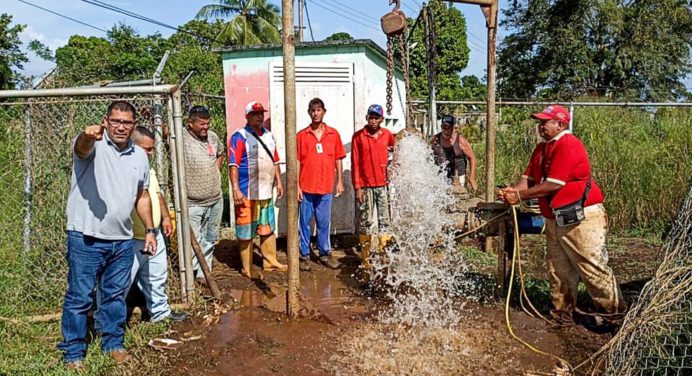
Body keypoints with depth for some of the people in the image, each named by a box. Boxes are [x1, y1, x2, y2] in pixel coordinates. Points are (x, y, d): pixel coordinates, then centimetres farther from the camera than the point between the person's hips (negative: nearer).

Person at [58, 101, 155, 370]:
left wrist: (149, 229, 14)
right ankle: (73, 351, 21)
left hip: (122, 240, 5)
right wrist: (88, 135, -59)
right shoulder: (94, 144, -9)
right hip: (85, 238, -5)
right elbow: (82, 148, -35)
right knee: (79, 297, 5)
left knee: (115, 295, 17)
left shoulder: (140, 155, 8)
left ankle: (113, 343, 33)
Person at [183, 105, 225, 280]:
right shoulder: (181, 138, -14)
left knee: (210, 240, 18)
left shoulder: (212, 136, 6)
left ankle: (203, 273, 34)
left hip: (216, 200, 7)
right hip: (193, 204, -6)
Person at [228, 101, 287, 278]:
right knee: (246, 232, 3)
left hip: (267, 192, 7)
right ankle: (247, 268, 13)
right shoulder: (239, 137, -9)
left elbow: (275, 161, 18)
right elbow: (233, 165, -15)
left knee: (268, 229, 16)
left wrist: (279, 182, 14)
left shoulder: (268, 135, 12)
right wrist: (235, 189, -22)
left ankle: (270, 262, 29)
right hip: (247, 193, -7)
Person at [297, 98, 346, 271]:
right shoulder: (301, 135, 0)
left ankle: (325, 253, 23)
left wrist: (340, 181, 5)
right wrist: (297, 186, -4)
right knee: (305, 222, 6)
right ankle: (305, 255, 16)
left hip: (326, 187, 1)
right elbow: (297, 162, 0)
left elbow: (338, 159, 9)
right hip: (306, 187, -1)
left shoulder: (333, 134, 5)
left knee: (324, 222, 10)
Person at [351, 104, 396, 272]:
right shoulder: (358, 136, -3)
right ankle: (365, 258, 11)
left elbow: (393, 150, 28)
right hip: (365, 186, -3)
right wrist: (357, 187, -8)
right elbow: (355, 163, -4)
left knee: (385, 220, 5)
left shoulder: (387, 135, 5)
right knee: (366, 222, 2)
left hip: (383, 184, 3)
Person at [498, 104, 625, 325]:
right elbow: (530, 178, 9)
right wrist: (512, 191, -11)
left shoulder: (568, 145, -16)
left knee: (593, 268, -2)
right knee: (558, 270, 14)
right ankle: (562, 313, 26)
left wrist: (520, 196, -17)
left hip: (580, 218, -9)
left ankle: (615, 313, 13)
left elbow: (553, 185, -22)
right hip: (555, 219, 9)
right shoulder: (542, 148, 13)